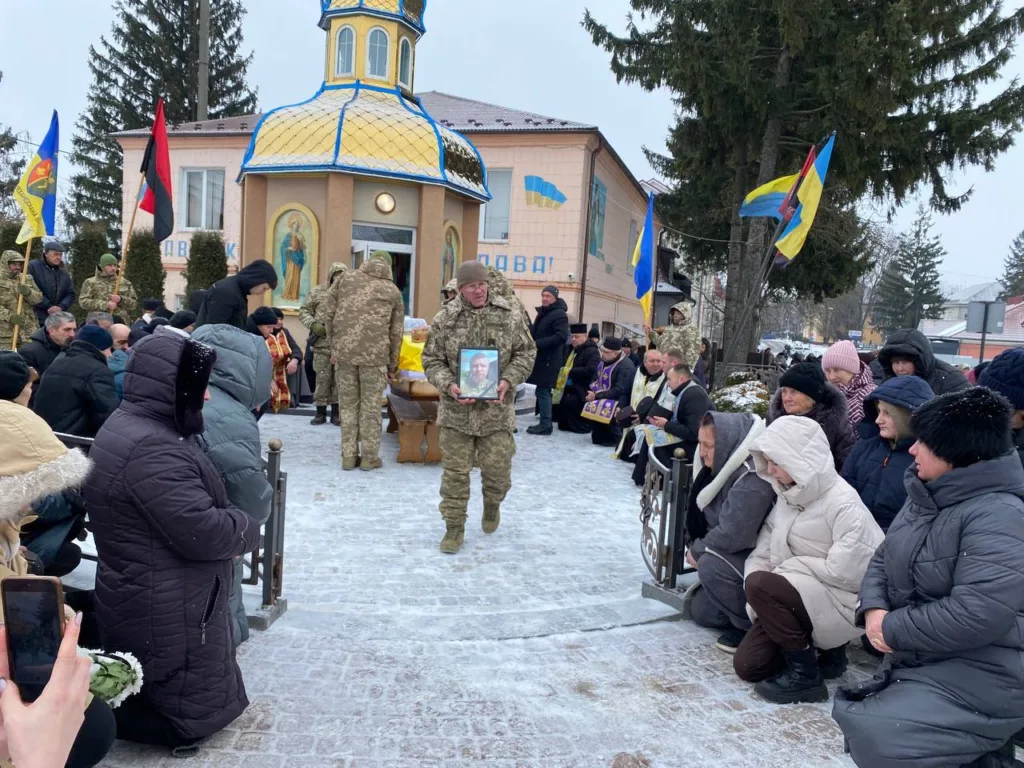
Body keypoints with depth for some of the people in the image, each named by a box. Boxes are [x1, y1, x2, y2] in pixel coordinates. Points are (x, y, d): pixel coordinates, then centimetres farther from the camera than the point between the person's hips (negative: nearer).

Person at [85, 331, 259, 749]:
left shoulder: (129, 426, 5)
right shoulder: (152, 449, -29)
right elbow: (203, 533, -29)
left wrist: (232, 523, -2)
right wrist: (246, 527, -10)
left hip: (151, 600, 10)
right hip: (166, 611, -10)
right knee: (190, 717, 8)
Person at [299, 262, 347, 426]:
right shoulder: (318, 292, 5)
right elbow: (304, 312, 7)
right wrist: (313, 324, -10)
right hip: (322, 343, 0)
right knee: (322, 378, 4)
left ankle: (336, 412, 16)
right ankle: (321, 412, 14)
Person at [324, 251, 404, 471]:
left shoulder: (345, 280, 10)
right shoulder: (393, 291, 9)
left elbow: (329, 314, 8)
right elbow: (396, 332, 10)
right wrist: (392, 365, 17)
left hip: (344, 352, 2)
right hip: (375, 354, -1)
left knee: (347, 404, 11)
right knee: (371, 406, 7)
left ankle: (348, 455, 16)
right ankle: (369, 457, 12)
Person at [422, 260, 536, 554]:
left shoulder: (509, 313, -1)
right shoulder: (445, 318, -3)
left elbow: (525, 352, 4)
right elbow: (432, 360, 2)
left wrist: (508, 380, -12)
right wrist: (448, 385, -16)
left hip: (496, 408, 1)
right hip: (456, 408, 0)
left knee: (497, 468, 7)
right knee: (455, 470, 5)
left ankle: (492, 504, 40)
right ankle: (454, 527, 19)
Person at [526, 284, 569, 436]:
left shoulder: (559, 314, -11)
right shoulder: (542, 313, 20)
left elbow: (561, 337, -22)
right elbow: (535, 332, 25)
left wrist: (537, 343, -23)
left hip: (549, 360, -9)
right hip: (541, 358, 9)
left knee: (543, 391, -10)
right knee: (543, 391, 11)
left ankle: (545, 425, -7)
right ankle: (544, 422, 16)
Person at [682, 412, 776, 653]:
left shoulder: (753, 477, -30)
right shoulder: (725, 465, 0)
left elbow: (733, 535, -32)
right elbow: (700, 511, 9)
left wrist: (697, 550, -16)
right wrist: (696, 547, -5)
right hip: (740, 555, 9)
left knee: (711, 566, -32)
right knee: (700, 610, 10)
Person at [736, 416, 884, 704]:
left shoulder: (844, 503, -20)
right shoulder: (788, 495, 4)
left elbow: (845, 571, -25)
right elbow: (764, 549, 5)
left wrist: (789, 567, -14)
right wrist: (760, 603, -10)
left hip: (842, 602, -8)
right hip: (797, 596, 8)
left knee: (760, 585, -29)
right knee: (747, 664, 0)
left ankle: (805, 676, -14)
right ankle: (825, 647, 19)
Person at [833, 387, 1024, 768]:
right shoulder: (926, 496, 7)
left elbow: (977, 615, -32)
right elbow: (883, 560, 11)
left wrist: (892, 630, -20)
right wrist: (873, 610, -10)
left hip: (981, 676, -9)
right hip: (920, 660, 10)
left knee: (875, 737, -22)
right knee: (854, 718, 14)